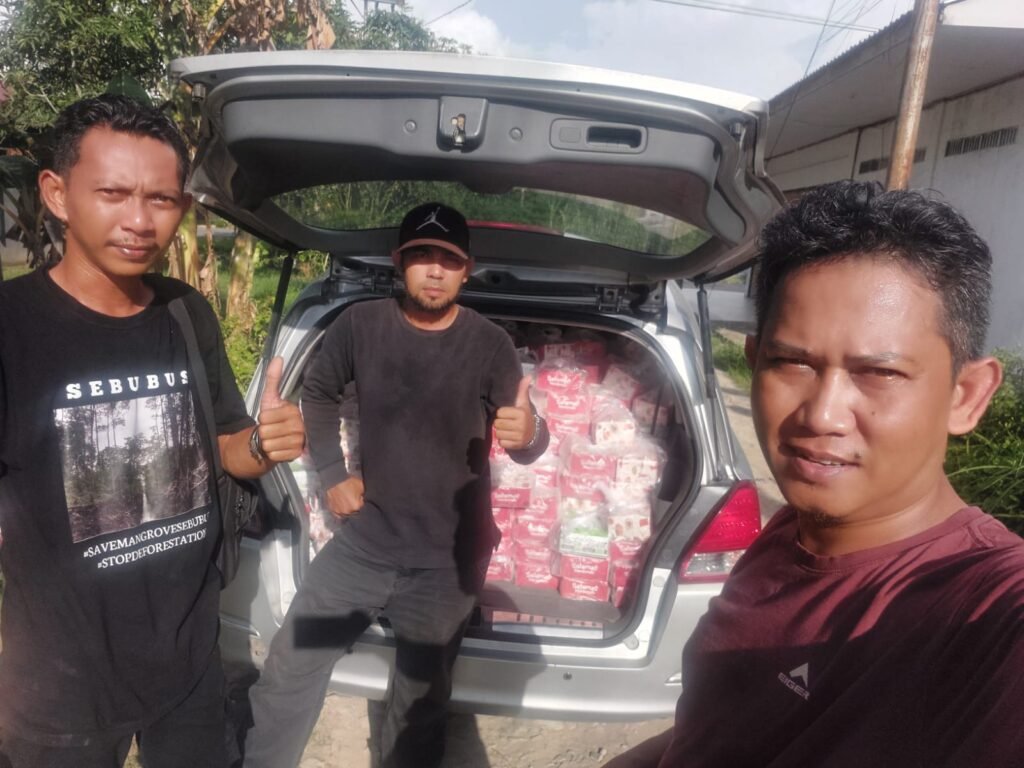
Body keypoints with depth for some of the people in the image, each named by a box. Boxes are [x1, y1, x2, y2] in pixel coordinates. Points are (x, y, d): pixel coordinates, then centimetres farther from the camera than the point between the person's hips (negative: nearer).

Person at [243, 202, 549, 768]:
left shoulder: (489, 345, -10)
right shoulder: (359, 325, -5)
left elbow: (525, 447, -12)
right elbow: (317, 394, 12)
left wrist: (530, 432, -36)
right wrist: (332, 474, 4)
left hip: (447, 562, -2)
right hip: (362, 544, 2)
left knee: (419, 707, 12)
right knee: (286, 675, 11)